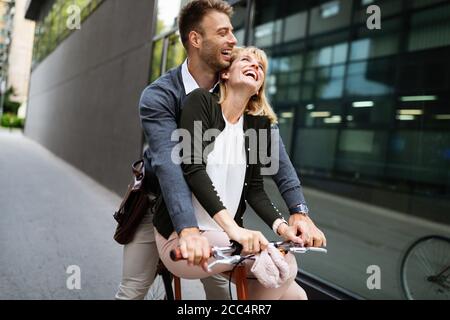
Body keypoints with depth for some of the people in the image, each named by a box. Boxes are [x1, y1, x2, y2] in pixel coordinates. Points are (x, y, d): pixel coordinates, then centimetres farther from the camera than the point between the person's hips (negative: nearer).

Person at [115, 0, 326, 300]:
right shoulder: (158, 95, -24)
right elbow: (167, 161, -39)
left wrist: (299, 210, -30)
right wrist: (188, 229, -53)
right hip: (158, 202, -3)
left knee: (219, 282, 2)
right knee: (133, 289, 0)